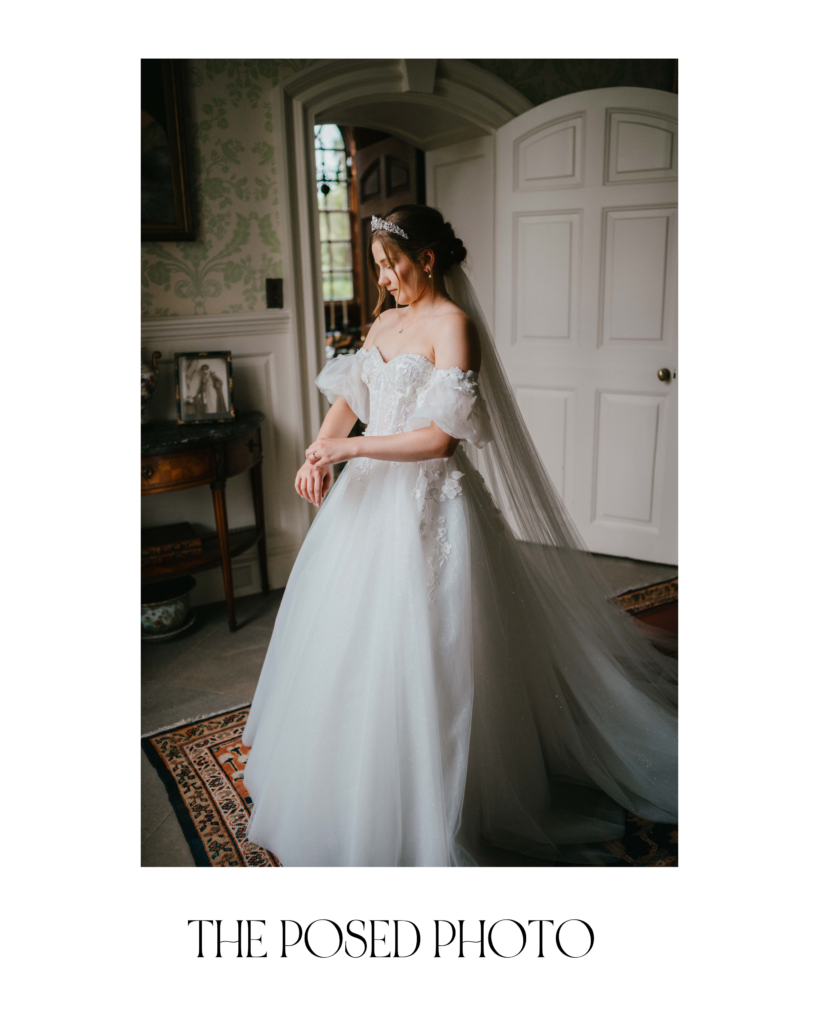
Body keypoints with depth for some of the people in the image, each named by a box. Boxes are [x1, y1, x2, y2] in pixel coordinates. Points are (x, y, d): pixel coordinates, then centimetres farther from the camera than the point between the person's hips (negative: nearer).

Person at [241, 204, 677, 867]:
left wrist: (351, 448, -17)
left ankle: (430, 819, 20)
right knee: (350, 631, 18)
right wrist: (319, 454, -5)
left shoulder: (454, 324, -12)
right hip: (371, 491, 9)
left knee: (420, 649, -2)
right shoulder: (386, 322, 13)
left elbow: (442, 436, -20)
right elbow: (348, 397, 13)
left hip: (429, 501, -8)